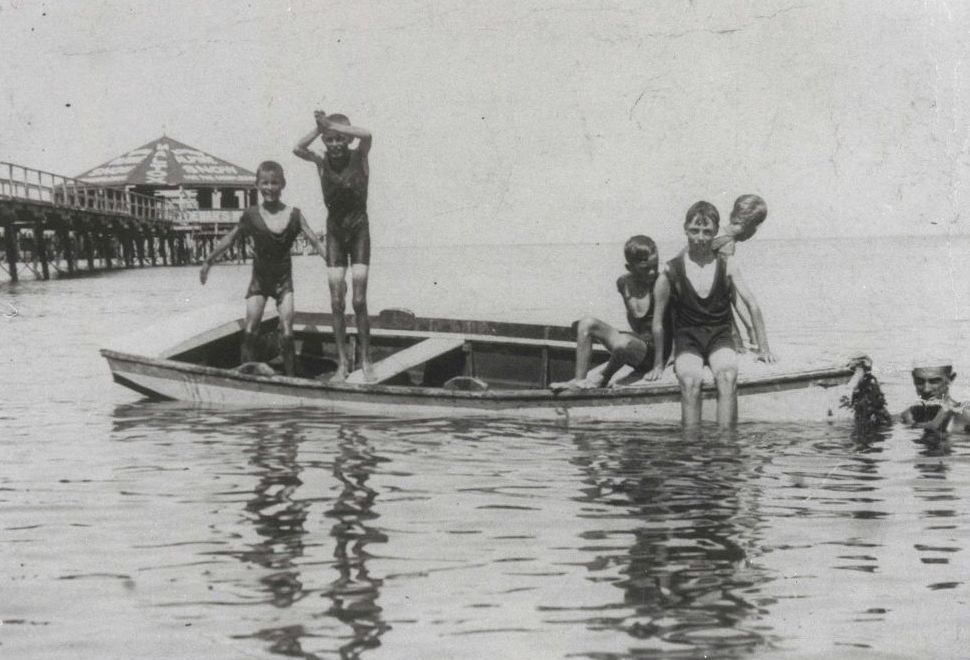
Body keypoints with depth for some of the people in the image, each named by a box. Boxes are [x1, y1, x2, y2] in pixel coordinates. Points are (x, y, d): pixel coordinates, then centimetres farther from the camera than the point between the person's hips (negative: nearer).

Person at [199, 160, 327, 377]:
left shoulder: (294, 215, -6)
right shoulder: (252, 215, -4)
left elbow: (315, 241, -6)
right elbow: (230, 239, 7)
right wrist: (208, 261, 11)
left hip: (283, 279, -1)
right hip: (259, 278, 1)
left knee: (287, 331, -5)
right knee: (250, 329, -6)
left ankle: (291, 377, 2)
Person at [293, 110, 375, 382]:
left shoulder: (359, 157, -9)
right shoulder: (322, 162, -4)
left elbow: (367, 135, -31)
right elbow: (297, 149, -23)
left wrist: (331, 124, -28)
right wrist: (320, 128, -29)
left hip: (359, 229, -2)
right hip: (334, 230, 2)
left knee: (359, 301, -6)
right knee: (336, 303, 0)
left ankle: (366, 360, 7)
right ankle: (342, 362, 7)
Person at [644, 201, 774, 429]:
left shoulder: (727, 267, 3)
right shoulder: (672, 270, -1)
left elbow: (751, 304, 6)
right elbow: (658, 318, 4)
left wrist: (763, 347, 2)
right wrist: (658, 362, 6)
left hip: (719, 337, 1)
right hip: (687, 340, -1)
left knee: (727, 376, -32)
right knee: (690, 381, -33)